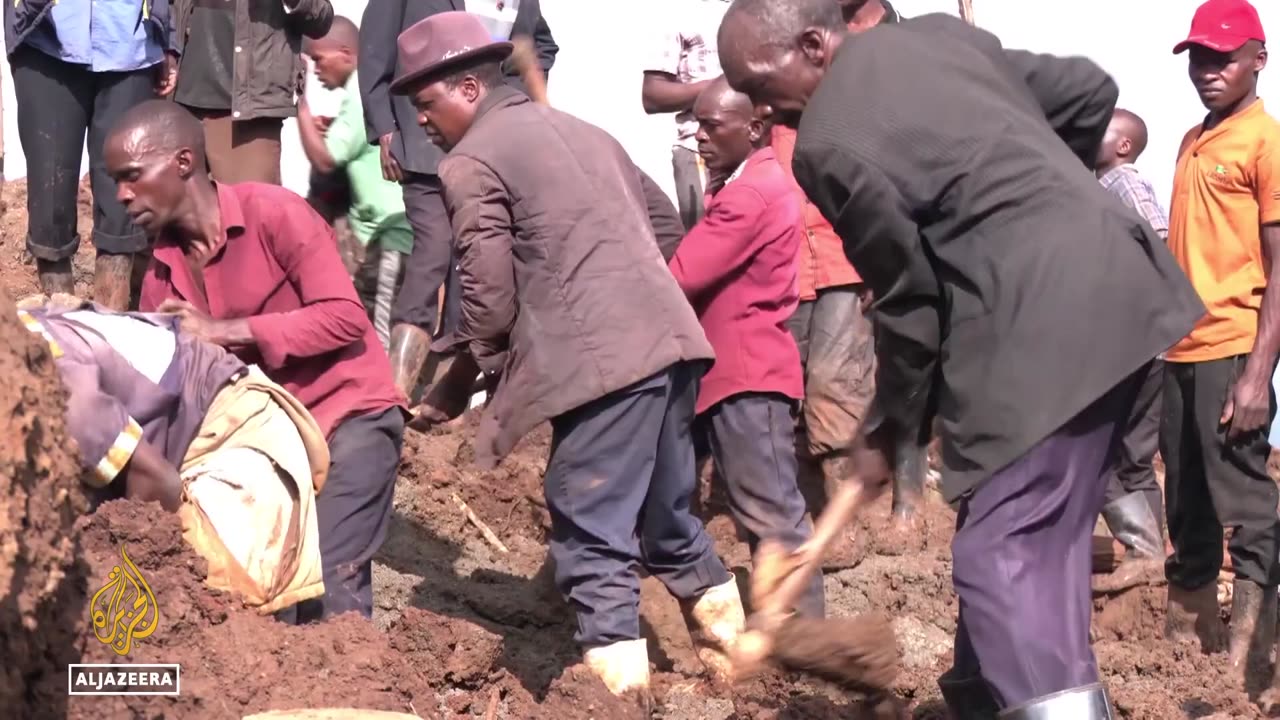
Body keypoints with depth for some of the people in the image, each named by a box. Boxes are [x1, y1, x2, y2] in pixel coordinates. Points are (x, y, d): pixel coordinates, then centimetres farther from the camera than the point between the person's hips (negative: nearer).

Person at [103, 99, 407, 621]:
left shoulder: (272, 213, -15)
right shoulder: (162, 274, 3)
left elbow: (346, 317, -20)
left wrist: (225, 330, -24)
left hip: (349, 413, -6)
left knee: (329, 583, -16)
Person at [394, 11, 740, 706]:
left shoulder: (470, 163, -2)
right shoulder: (581, 129, 23)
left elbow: (490, 303, -6)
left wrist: (449, 393, 9)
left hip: (602, 361, -9)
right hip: (667, 342, 9)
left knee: (593, 543, -4)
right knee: (667, 519, 22)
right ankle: (740, 667, 32)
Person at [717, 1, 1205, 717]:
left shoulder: (828, 145, -10)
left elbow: (910, 300, -6)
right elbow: (1090, 90, 18)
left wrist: (887, 430, 8)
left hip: (1039, 330, -10)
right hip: (1116, 285, 10)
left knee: (1005, 554, -9)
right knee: (1045, 534, 19)